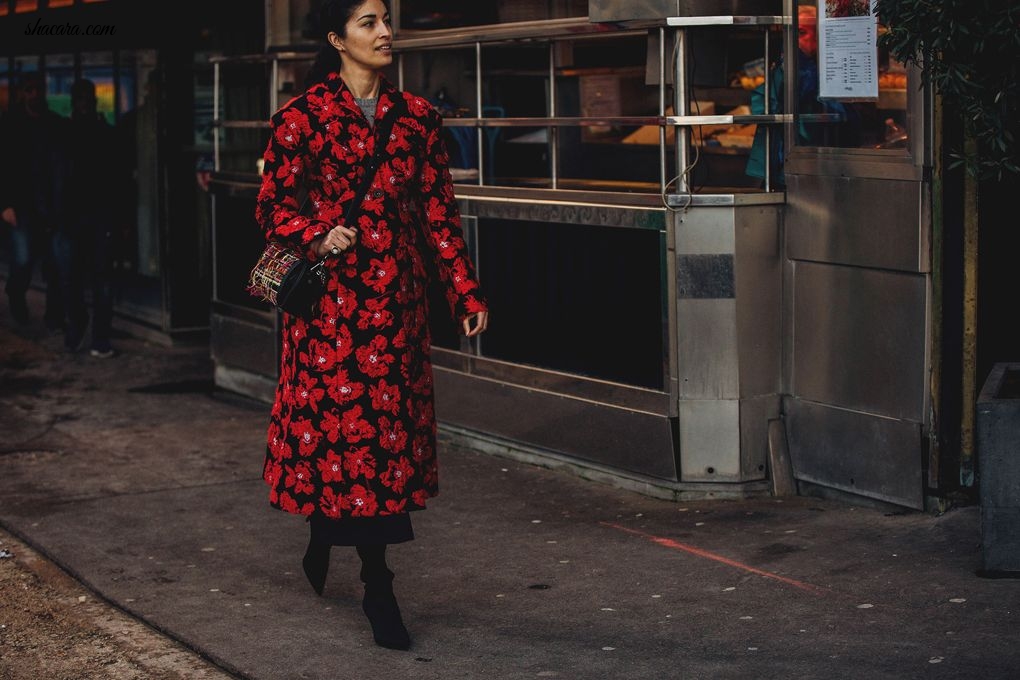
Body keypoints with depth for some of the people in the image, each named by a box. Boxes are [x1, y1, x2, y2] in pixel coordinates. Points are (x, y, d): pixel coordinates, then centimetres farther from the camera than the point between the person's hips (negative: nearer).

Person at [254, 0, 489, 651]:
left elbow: (439, 212, 11)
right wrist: (319, 235, -20)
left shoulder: (417, 116, 10)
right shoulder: (303, 115, -2)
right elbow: (273, 205, -1)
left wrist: (466, 292, 7)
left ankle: (325, 534, 28)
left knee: (390, 421, 5)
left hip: (398, 296, 4)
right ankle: (378, 585, 5)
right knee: (346, 416, -4)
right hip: (331, 295, -4)